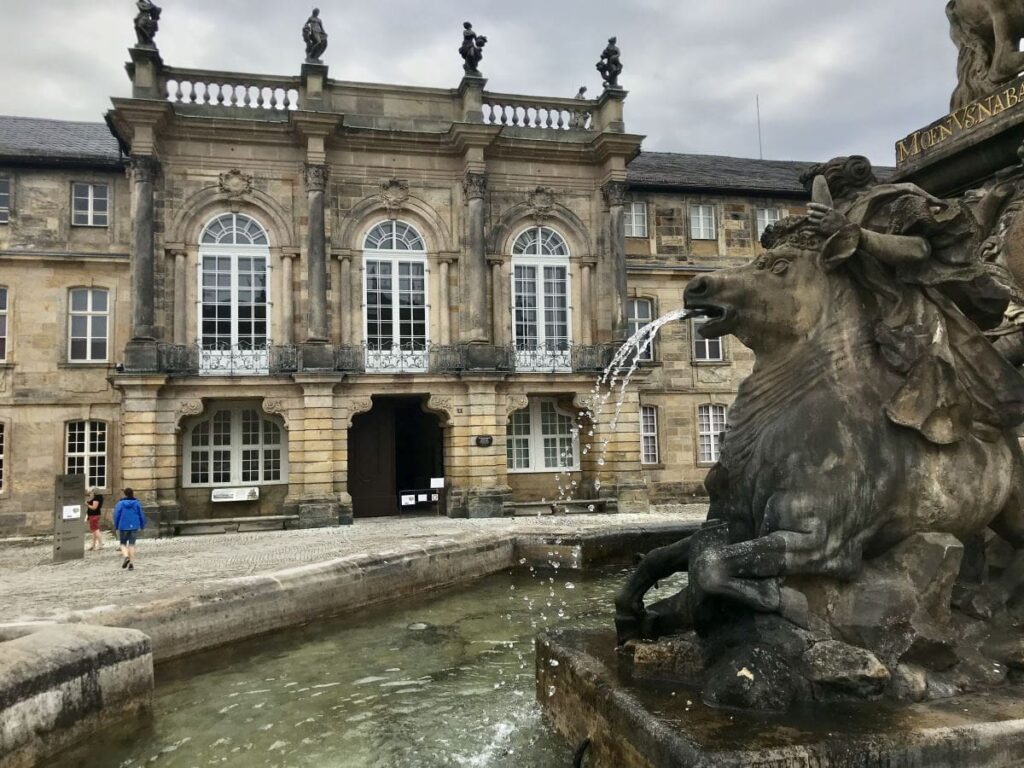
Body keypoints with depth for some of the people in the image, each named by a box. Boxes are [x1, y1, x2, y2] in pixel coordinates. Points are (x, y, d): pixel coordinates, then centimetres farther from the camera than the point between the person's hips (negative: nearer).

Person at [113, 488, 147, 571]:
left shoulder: (120, 503, -4)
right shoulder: (137, 503, -1)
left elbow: (116, 515, -2)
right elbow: (141, 515, 2)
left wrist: (116, 526, 10)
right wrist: (142, 525, 14)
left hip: (123, 527, -1)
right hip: (134, 526, 1)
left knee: (123, 544, 13)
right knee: (132, 544, 7)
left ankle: (126, 556, -15)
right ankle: (131, 563, 3)